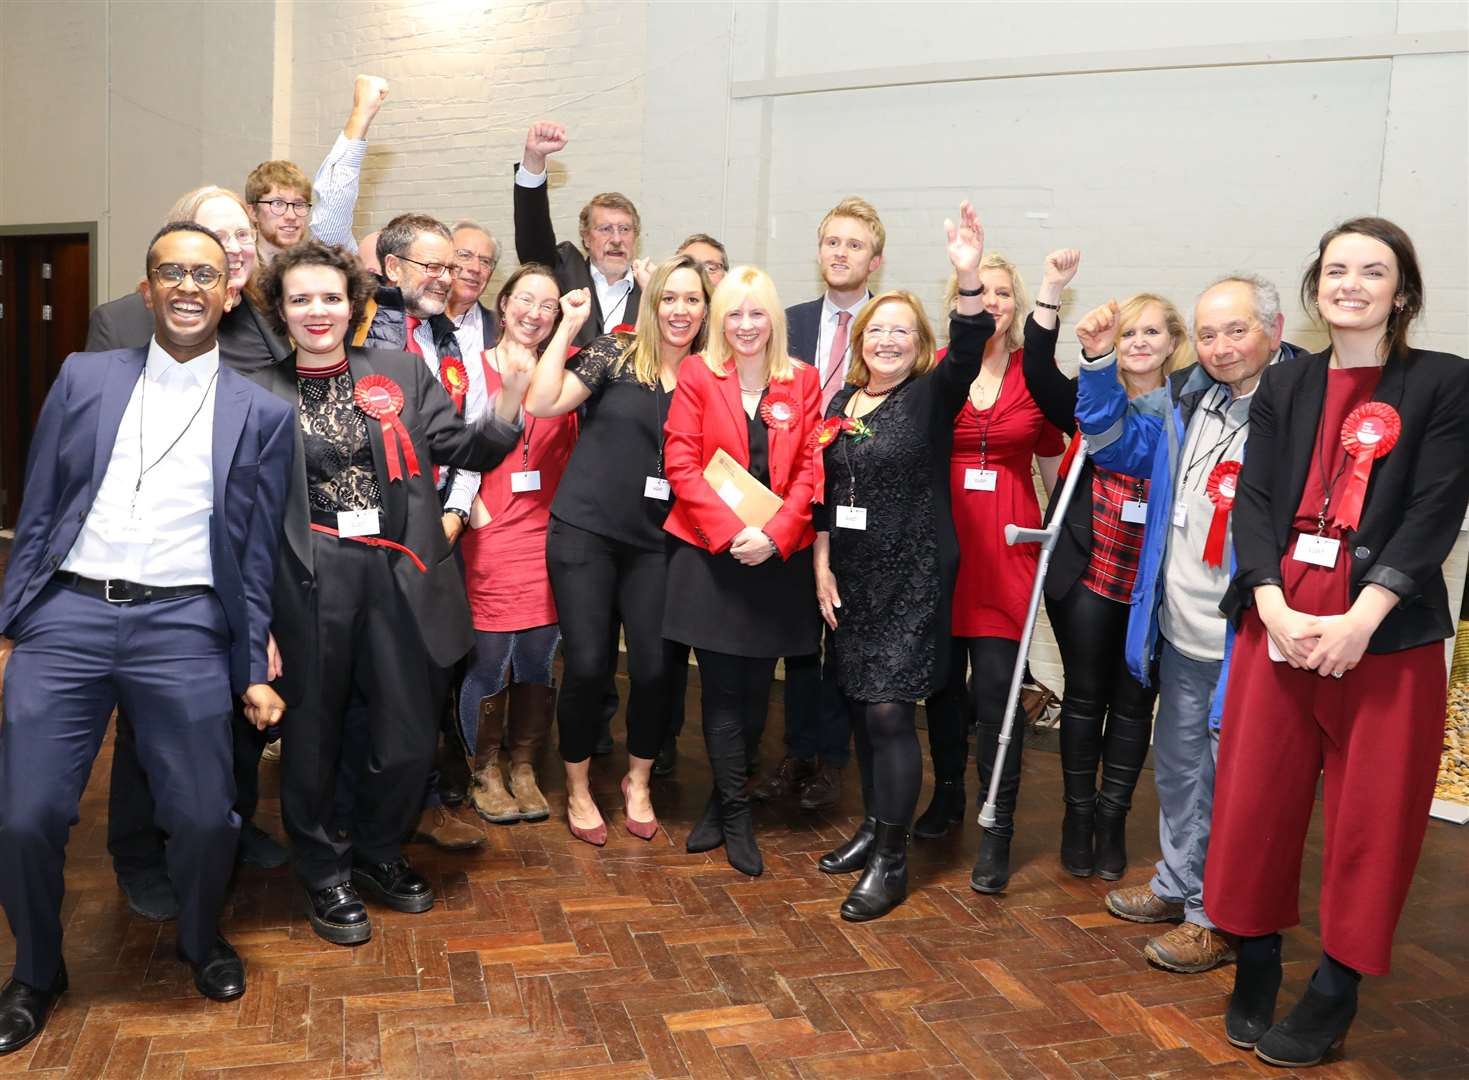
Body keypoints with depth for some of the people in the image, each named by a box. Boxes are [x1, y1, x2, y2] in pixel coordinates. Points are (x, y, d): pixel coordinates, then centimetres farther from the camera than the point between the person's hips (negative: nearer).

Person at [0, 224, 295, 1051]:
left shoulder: (262, 413, 5)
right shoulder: (85, 378, 9)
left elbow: (258, 551, 6)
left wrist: (254, 669, 5)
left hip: (184, 627, -1)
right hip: (67, 616, 1)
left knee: (204, 816, 0)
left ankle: (203, 942, 32)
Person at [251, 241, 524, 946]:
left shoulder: (401, 373, 8)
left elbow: (460, 447, 3)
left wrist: (503, 416, -16)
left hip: (395, 577, 2)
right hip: (309, 584, -1)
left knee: (411, 736, 7)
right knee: (313, 735, 10)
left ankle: (376, 850, 35)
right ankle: (325, 875, 32)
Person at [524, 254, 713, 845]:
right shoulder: (615, 352, -1)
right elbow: (543, 403, -13)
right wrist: (569, 325, -11)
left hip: (655, 542, 3)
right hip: (585, 531, -2)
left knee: (654, 668, 0)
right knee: (588, 664, -1)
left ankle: (638, 782, 27)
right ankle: (578, 790, 22)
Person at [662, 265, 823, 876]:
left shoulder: (802, 381, 5)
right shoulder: (698, 376, 0)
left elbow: (808, 469, 2)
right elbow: (681, 464, -6)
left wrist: (773, 533, -12)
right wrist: (730, 532, -16)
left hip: (778, 556, 2)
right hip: (710, 553, -2)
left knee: (756, 689, 9)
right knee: (722, 690, 1)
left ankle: (724, 802, 28)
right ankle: (736, 817, 14)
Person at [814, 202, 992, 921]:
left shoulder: (932, 395, -4)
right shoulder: (841, 403, 10)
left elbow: (967, 352, -25)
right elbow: (824, 493, 13)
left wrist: (969, 278, -39)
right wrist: (821, 565, 5)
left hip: (913, 577, -5)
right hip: (850, 578, 6)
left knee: (889, 711, -7)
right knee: (860, 707, 12)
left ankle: (891, 860, 6)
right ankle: (873, 826, 29)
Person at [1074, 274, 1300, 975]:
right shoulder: (1186, 400, 5)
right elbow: (1115, 443, 17)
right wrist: (1099, 363, 5)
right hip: (1181, 635, 7)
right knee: (1178, 767, 22)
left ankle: (1220, 917, 26)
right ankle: (1179, 884, 42)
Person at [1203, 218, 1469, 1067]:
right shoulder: (1284, 388, 12)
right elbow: (1256, 503, 3)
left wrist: (1359, 621, -17)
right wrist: (1275, 610, -12)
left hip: (1388, 636, -2)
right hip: (1278, 623, 3)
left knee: (1371, 820, 4)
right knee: (1257, 802, 6)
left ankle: (1335, 994, 20)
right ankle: (1256, 968, 24)